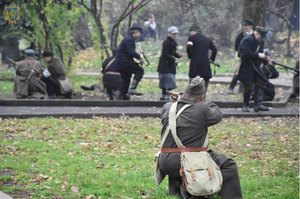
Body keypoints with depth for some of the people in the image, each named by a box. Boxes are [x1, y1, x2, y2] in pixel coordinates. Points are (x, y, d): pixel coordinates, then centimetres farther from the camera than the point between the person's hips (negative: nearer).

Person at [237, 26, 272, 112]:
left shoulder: (260, 42, 11)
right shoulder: (247, 40, -16)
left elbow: (260, 54, 15)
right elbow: (246, 53, -26)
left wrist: (266, 61, -1)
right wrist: (258, 55, -28)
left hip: (255, 66, 8)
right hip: (246, 67, -8)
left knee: (261, 82, -5)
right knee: (248, 86, -3)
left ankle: (258, 104, -8)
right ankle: (245, 105, 12)